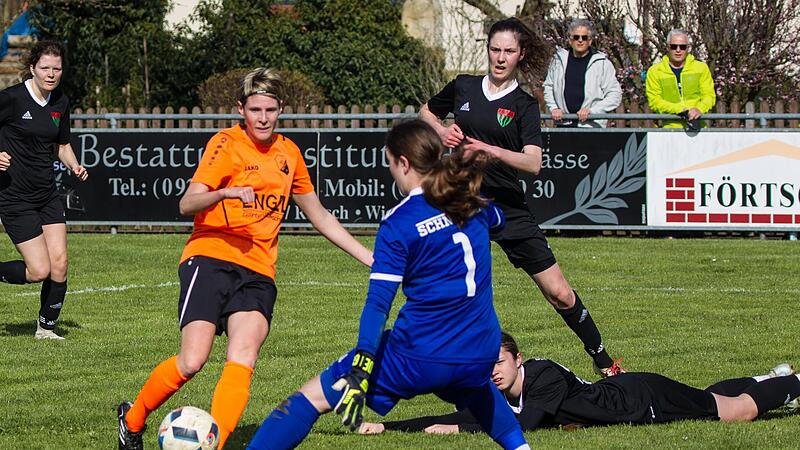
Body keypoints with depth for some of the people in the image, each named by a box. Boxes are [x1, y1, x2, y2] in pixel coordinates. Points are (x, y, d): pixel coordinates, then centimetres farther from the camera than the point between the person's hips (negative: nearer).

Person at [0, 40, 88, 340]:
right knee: (40, 270, -11)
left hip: (47, 196, 6)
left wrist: (75, 167, 2)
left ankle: (46, 327, 16)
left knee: (59, 264, -2)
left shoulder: (60, 103, 7)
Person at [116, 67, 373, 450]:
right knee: (192, 361, -17)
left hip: (258, 271, 5)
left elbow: (318, 216, 29)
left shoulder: (288, 153, 16)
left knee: (243, 357, -21)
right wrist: (226, 193, -32)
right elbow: (187, 204, -13)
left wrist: (369, 257, 28)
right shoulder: (226, 144, -3)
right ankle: (132, 419, 7)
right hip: (210, 257, -5)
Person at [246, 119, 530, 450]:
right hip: (479, 356, 6)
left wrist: (360, 370, -22)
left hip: (418, 359, -6)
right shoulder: (473, 202, 5)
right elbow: (498, 219, 32)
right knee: (476, 387, 44)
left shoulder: (398, 224, -11)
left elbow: (378, 302, -18)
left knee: (311, 397, 1)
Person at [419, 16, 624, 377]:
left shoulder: (523, 105, -1)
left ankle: (602, 361, 13)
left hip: (508, 208, -1)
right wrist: (442, 131, 3)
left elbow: (533, 162, -14)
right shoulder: (463, 87, 6)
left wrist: (491, 151, -30)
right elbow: (426, 113, 25)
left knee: (559, 293, -1)